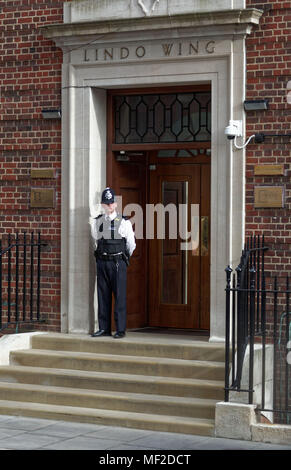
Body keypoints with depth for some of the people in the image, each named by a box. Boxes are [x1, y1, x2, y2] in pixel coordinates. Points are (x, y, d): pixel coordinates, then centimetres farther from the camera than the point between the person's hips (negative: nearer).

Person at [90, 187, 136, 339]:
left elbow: (131, 244, 7)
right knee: (103, 295, 6)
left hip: (118, 262, -3)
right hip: (102, 262, 4)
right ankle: (104, 328, 13)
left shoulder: (124, 222, -2)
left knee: (119, 296, -5)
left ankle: (120, 329, -1)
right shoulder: (97, 222, 8)